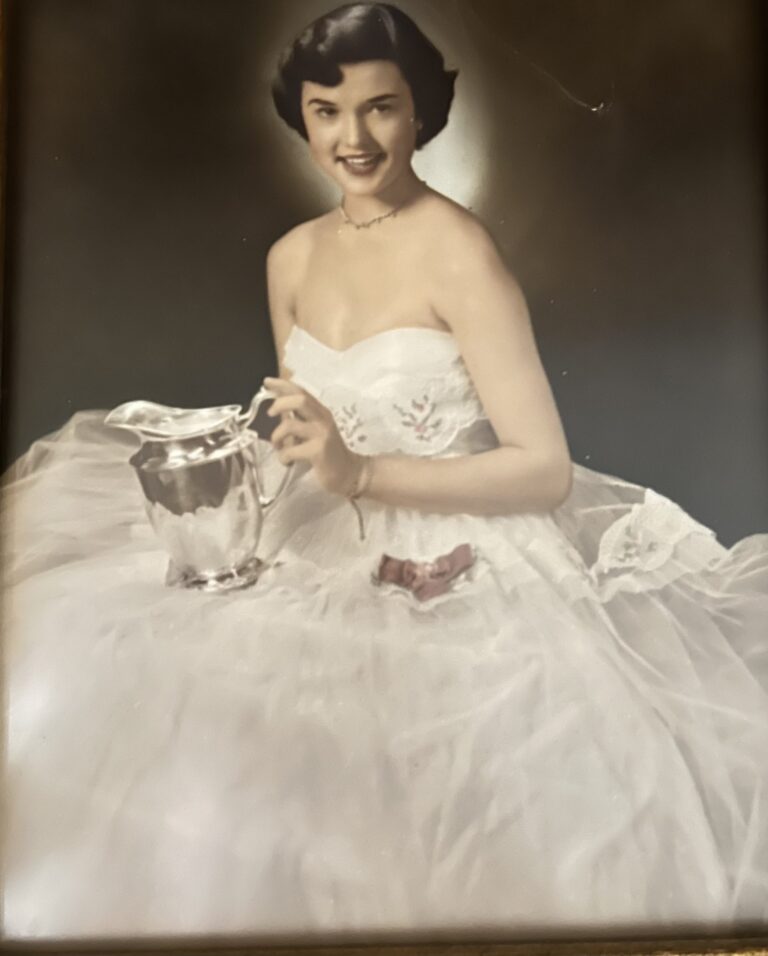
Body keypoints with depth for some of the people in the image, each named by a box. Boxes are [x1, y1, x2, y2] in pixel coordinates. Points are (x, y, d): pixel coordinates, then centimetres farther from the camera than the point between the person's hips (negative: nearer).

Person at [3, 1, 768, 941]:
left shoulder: (459, 252, -13)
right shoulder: (292, 257, 8)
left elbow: (546, 471, -15)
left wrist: (360, 471, -24)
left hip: (457, 576, -6)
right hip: (334, 557, 6)